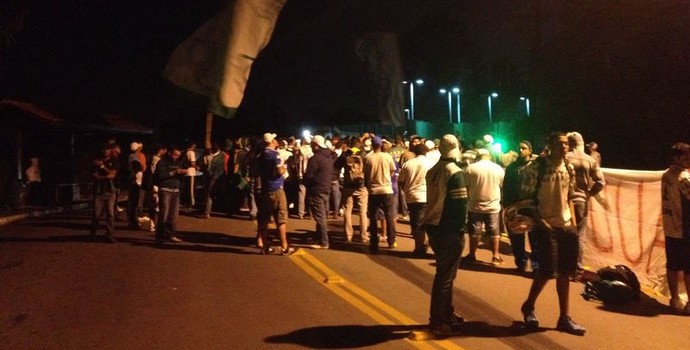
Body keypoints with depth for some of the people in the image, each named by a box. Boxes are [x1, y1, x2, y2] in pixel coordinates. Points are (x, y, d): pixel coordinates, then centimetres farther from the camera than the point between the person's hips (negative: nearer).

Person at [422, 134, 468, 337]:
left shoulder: (433, 171, 8)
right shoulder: (455, 173, -15)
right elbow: (460, 204, -19)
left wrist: (435, 223, 13)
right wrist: (461, 228, -8)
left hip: (434, 227, 8)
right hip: (449, 230, -8)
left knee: (444, 272, 19)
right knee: (445, 275, 0)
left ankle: (446, 314, 29)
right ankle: (438, 322, 5)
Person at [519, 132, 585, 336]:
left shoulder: (569, 169, 8)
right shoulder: (536, 167, -11)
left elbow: (569, 198, 17)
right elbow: (526, 197, -10)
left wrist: (573, 220, 6)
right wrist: (540, 221, -17)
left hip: (567, 225, 6)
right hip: (547, 226, -6)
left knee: (565, 272, 8)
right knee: (547, 271, -4)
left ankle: (565, 318, 18)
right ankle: (528, 306, 21)